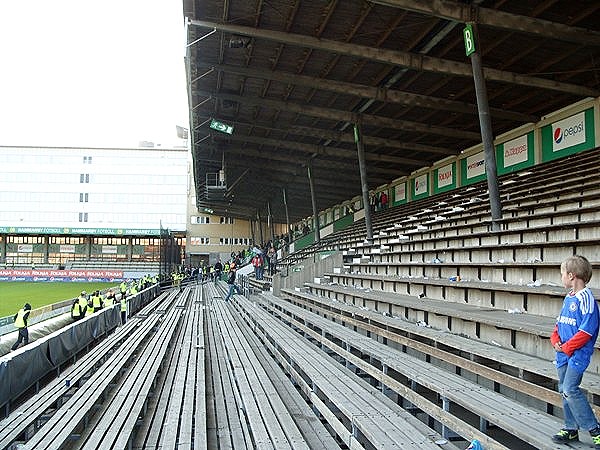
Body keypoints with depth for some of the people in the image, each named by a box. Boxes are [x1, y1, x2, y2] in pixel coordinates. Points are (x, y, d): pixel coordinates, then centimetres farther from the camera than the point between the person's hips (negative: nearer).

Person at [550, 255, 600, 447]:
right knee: (564, 390, 12)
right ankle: (571, 429, 23)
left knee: (570, 389, -13)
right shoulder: (568, 297, 12)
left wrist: (567, 347, -15)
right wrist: (556, 340, 3)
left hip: (578, 352, -9)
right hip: (564, 352, 9)